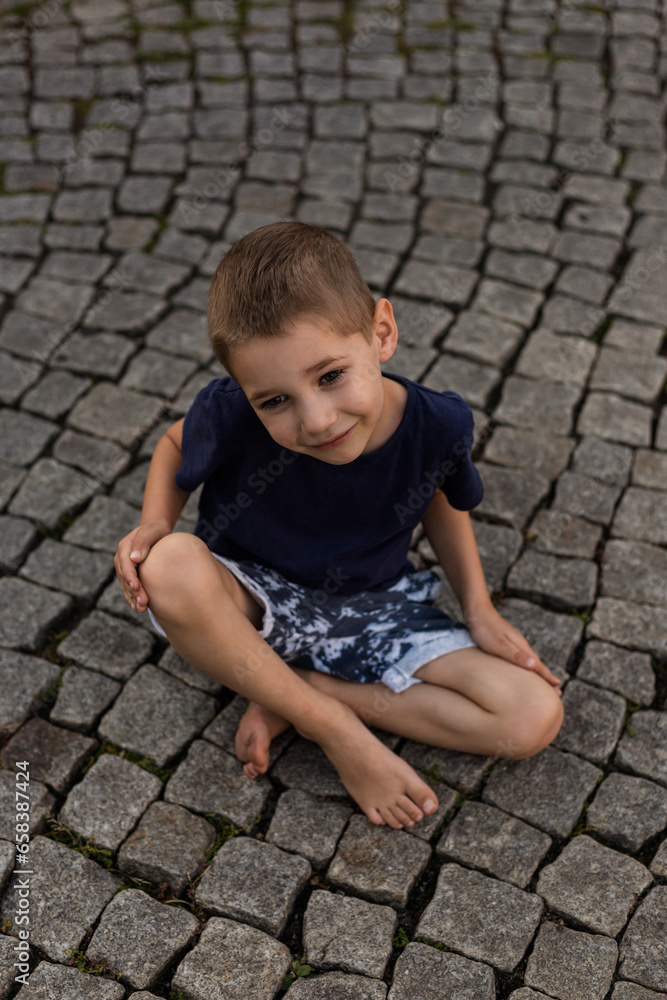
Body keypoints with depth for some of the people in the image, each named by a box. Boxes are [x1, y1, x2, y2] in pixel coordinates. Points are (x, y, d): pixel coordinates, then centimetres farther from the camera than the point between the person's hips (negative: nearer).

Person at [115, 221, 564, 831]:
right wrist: (154, 527, -19)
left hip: (373, 611, 2)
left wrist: (479, 610, -3)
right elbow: (175, 446, -1)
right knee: (171, 567, -38)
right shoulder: (232, 417, -26)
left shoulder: (439, 424, -20)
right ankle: (337, 728, -16)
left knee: (537, 718, -14)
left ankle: (293, 695, -8)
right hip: (255, 604, -1)